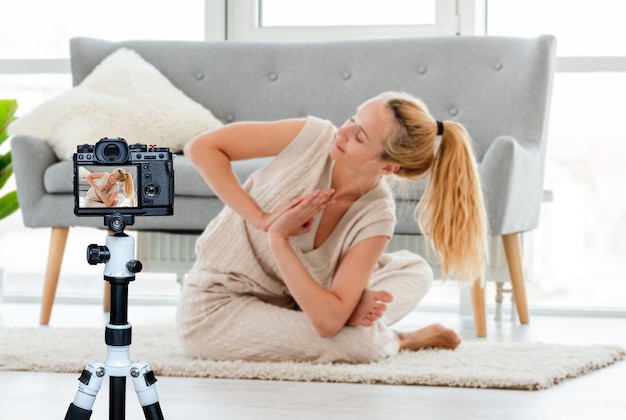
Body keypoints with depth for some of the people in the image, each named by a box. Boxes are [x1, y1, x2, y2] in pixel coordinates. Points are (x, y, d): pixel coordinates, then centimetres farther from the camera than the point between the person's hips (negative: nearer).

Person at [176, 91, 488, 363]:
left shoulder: (375, 216, -16)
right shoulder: (313, 137, -20)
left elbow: (328, 320, -24)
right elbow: (201, 148, -20)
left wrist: (277, 238, -30)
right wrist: (262, 219, -26)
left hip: (285, 307, 4)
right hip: (215, 310, -3)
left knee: (414, 270, -1)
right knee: (362, 343, -23)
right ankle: (397, 341, 9)